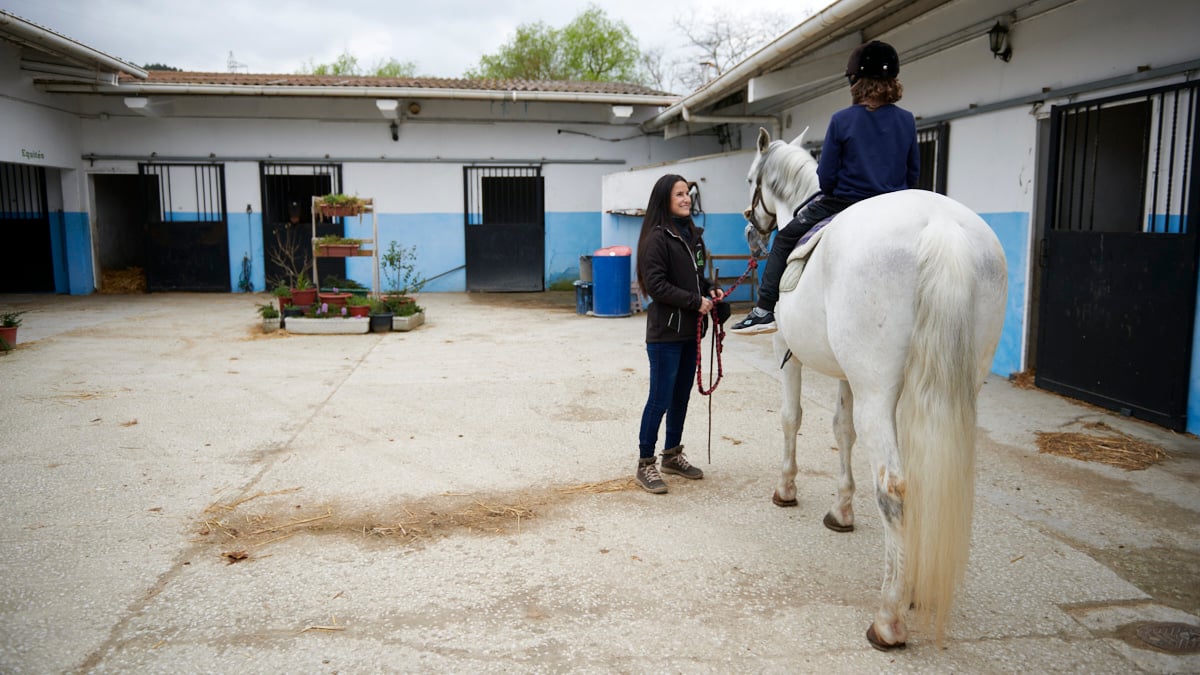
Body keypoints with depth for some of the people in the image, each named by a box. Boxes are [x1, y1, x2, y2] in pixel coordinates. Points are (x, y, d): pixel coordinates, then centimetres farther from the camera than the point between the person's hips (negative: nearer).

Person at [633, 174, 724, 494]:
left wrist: (710, 289, 2)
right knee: (660, 399, -4)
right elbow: (656, 284, -19)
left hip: (689, 329, 8)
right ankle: (645, 465, 8)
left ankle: (672, 455, 30)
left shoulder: (691, 234, 12)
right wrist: (695, 301, -18)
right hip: (665, 331, -8)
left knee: (682, 396, 16)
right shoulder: (657, 237, -13)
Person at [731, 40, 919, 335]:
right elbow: (913, 173, 6)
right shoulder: (907, 120, 0)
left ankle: (765, 310, 9)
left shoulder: (842, 120, -11)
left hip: (844, 202, -3)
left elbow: (825, 176, -7)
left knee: (785, 238, 13)